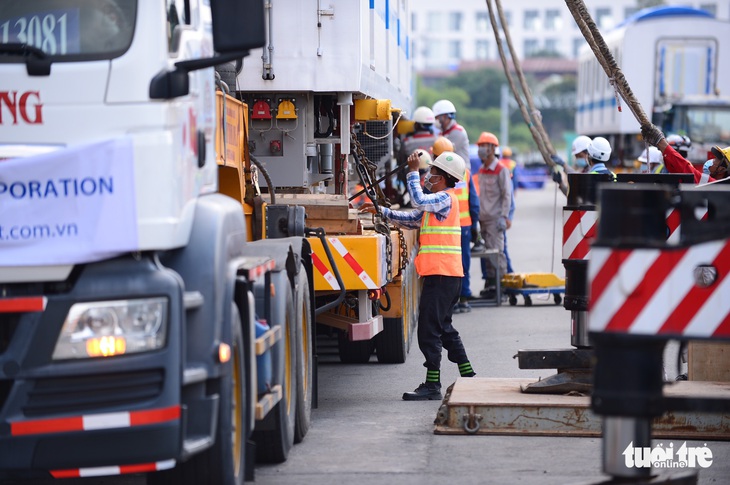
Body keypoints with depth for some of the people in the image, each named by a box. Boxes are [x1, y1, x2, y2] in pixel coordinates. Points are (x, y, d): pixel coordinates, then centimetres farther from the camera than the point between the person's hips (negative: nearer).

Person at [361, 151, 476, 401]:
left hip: (441, 274, -11)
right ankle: (468, 377, 21)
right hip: (443, 275, 11)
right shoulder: (438, 201, 21)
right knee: (444, 328, 17)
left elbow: (419, 201, -25)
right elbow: (411, 219, 25)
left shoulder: (445, 198, -10)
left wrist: (413, 171, -16)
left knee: (429, 330, -8)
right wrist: (382, 212, 19)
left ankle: (432, 385, -7)